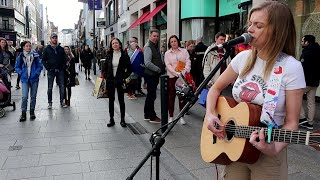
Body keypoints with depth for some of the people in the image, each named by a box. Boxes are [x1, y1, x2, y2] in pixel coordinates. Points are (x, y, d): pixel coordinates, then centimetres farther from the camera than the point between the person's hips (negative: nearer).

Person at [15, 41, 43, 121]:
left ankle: (32, 112, 22)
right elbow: (17, 67, 8)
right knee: (24, 97, -9)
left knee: (33, 96, 9)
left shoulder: (35, 56, 2)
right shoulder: (20, 56, 2)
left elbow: (40, 66, 4)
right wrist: (21, 73, -6)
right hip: (25, 79, -1)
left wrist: (36, 73, -9)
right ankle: (23, 113, -1)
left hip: (34, 79, 1)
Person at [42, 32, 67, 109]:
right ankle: (50, 103, 12)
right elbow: (43, 60, 3)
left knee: (62, 87, 3)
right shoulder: (47, 49, 3)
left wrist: (63, 67, -2)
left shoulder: (61, 49, 9)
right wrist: (47, 68, -8)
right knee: (50, 88, 4)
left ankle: (62, 101, 13)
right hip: (51, 71, -2)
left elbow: (64, 59, 11)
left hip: (60, 71, 2)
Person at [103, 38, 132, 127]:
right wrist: (105, 76, 2)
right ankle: (111, 119, 19)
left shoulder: (124, 55, -5)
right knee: (111, 100, 9)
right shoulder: (109, 55, 4)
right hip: (110, 80, 3)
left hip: (120, 81, -3)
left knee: (121, 100, 4)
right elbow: (105, 67, 12)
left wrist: (124, 77, -7)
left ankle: (122, 119, 15)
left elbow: (129, 69, -1)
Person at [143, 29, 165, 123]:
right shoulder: (148, 47, -13)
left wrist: (162, 68, 8)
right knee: (152, 95, -5)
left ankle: (147, 115, 26)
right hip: (150, 75, -10)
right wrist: (159, 69, -17)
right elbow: (147, 63, -22)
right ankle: (152, 117, 3)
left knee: (150, 95, 15)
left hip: (155, 74, 10)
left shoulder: (156, 46, 16)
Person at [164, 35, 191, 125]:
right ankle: (171, 117, 9)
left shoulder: (184, 51, 9)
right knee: (171, 97, 1)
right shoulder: (167, 53, 9)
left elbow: (188, 62, 0)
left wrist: (185, 70, -19)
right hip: (172, 77, 0)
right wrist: (176, 73, -16)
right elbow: (168, 65, -2)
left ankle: (181, 116, 10)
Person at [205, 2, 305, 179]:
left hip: (266, 155, -4)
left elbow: (291, 122, -15)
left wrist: (274, 148, -32)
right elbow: (216, 88, 7)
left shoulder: (291, 68, -17)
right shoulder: (243, 58, -2)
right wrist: (210, 115, -9)